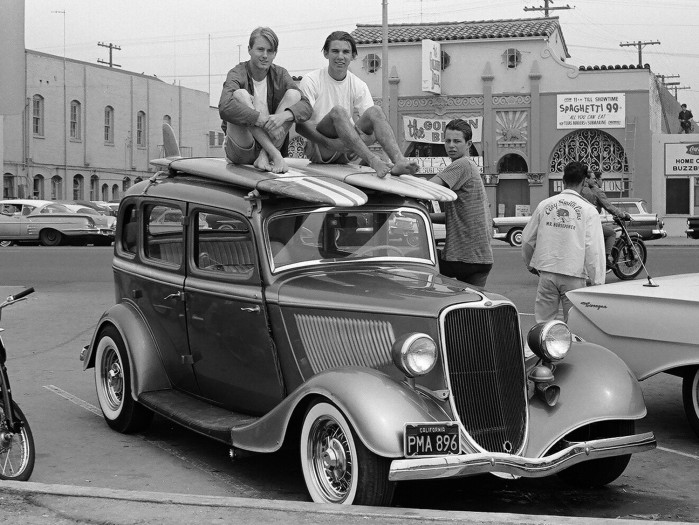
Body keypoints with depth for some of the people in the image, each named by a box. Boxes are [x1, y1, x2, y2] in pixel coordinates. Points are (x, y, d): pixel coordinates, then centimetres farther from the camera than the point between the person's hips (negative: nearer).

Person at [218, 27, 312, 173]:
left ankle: (265, 157, -20)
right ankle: (275, 155, -28)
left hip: (271, 143, 4)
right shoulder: (237, 74, -7)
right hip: (240, 152, -3)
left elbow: (306, 106, -7)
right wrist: (262, 119, -36)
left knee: (293, 94, -10)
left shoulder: (280, 74, 6)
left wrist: (284, 115, -29)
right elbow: (225, 108, -28)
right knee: (240, 94, -24)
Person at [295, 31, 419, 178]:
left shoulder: (358, 86, 8)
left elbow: (372, 119, 1)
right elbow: (300, 125, -12)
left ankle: (399, 160, -40)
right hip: (318, 149, -4)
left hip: (346, 152, 4)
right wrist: (329, 143, -27)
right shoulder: (311, 81, -4)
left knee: (375, 111, -19)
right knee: (337, 111, -30)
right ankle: (373, 161, -44)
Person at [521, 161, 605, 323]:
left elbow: (527, 240, 12)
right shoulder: (588, 210, -5)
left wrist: (530, 264, 29)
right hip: (574, 274, -2)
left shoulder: (544, 205, 5)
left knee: (543, 322, 8)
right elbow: (594, 250, -8)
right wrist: (598, 283, -4)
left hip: (547, 272, 2)